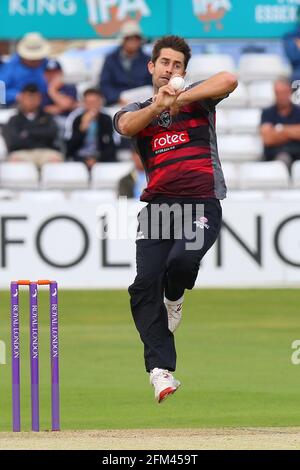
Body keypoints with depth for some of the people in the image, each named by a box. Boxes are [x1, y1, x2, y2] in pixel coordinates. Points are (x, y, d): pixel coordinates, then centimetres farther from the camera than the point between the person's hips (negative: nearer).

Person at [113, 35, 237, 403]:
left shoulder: (196, 96, 13)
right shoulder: (137, 110, 19)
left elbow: (228, 80, -10)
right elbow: (126, 126, -7)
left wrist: (178, 99, -12)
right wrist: (157, 106, -26)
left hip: (202, 203, -3)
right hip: (158, 204, 3)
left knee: (182, 260, -29)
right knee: (145, 283, -13)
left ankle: (174, 297, 9)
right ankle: (160, 367, -12)